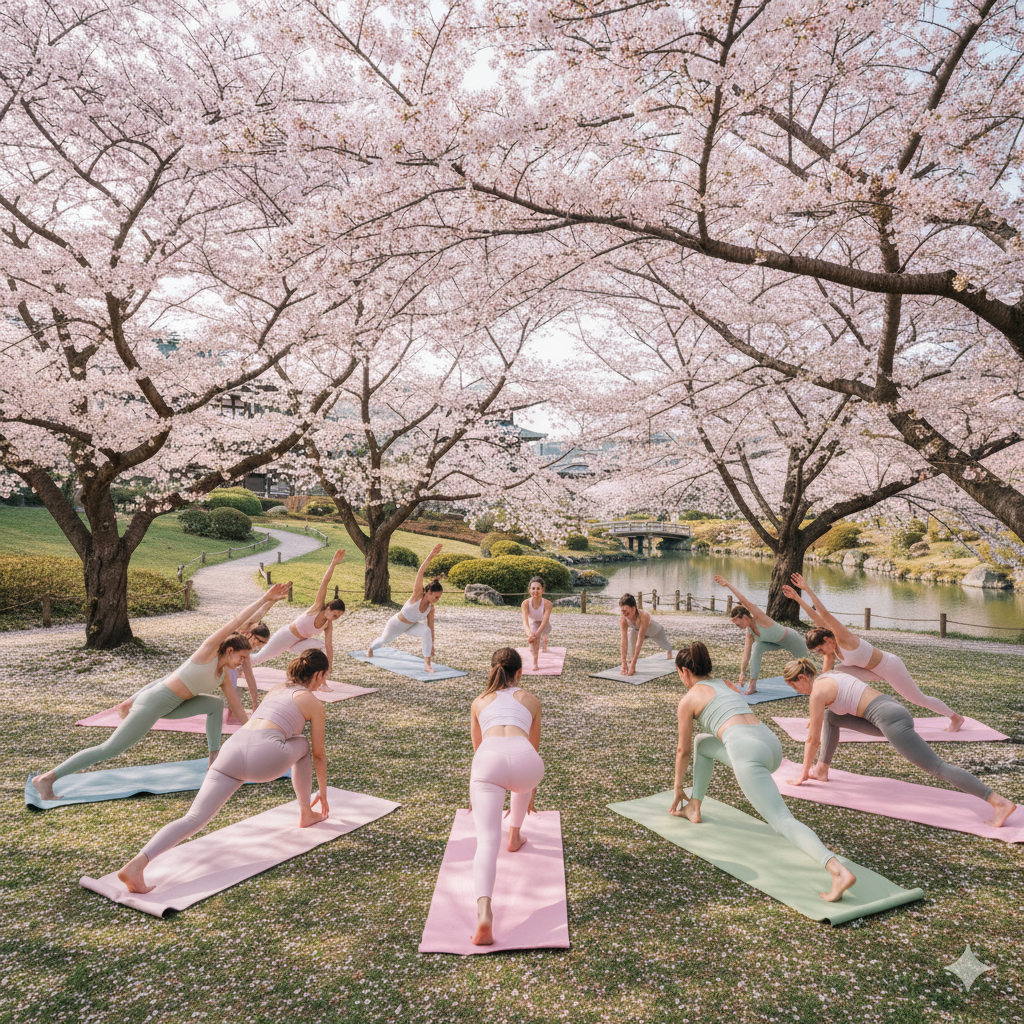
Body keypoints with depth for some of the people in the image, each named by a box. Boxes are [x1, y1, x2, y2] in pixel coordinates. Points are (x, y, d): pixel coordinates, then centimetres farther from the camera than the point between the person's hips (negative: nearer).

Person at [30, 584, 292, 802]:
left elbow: (239, 710, 15)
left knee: (216, 704, 7)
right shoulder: (208, 650, -13)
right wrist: (265, 599, -24)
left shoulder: (224, 677, 8)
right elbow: (235, 622, -23)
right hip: (154, 703, -9)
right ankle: (46, 778, 6)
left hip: (169, 705, 9)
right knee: (110, 749, -5)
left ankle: (215, 759, 11)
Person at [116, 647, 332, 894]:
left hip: (233, 747, 5)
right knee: (303, 744, 25)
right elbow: (318, 755, 23)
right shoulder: (314, 703, 15)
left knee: (194, 818, -3)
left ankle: (136, 865, -26)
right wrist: (323, 790, 41)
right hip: (264, 755, -5)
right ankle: (306, 814, 35)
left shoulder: (276, 689, 34)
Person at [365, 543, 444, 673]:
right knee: (384, 640, 24)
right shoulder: (417, 595, -33)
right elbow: (420, 572, -44)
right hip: (396, 624, -3)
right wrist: (430, 555, -55)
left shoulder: (431, 608, -19)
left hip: (411, 626, 3)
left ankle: (427, 664, -24)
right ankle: (371, 648, 63)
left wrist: (432, 645, -5)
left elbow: (431, 626, -7)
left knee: (426, 631, -28)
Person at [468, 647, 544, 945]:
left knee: (487, 840, -5)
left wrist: (482, 792, 62)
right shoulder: (531, 701, 30)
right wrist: (530, 793, 56)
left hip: (488, 758, -1)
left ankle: (484, 914, -27)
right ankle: (514, 836, 49)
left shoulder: (479, 702, 33)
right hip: (523, 758, 1)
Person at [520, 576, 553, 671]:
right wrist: (529, 634, -61)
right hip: (532, 624, 0)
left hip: (544, 625, 1)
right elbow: (525, 621, -42)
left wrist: (535, 634, -56)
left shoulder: (547, 604, -36)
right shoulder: (526, 603, -32)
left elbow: (544, 622, -41)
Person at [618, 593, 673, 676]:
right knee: (630, 635, -34)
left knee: (666, 646, 28)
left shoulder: (644, 616, -49)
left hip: (655, 631, -2)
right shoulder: (623, 619, -38)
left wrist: (633, 664, -50)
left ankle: (669, 650, 67)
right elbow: (624, 640, -36)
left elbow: (640, 641, -49)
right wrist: (624, 663, -40)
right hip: (637, 630, 2)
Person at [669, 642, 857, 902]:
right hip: (772, 744, 8)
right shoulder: (728, 685, 30)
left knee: (783, 822, -12)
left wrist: (678, 788, 35)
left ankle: (839, 871, -34)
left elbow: (683, 751, 20)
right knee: (702, 742, 29)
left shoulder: (689, 699, 11)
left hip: (748, 752, -8)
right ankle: (694, 807, 34)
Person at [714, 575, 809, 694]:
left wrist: (728, 584, -52)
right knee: (757, 647, -20)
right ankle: (752, 685, -19)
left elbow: (744, 601, -47)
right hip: (778, 642, 6)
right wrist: (742, 673, -14)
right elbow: (747, 654, -11)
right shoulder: (749, 632, -14)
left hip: (792, 639, -6)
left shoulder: (760, 618, -36)